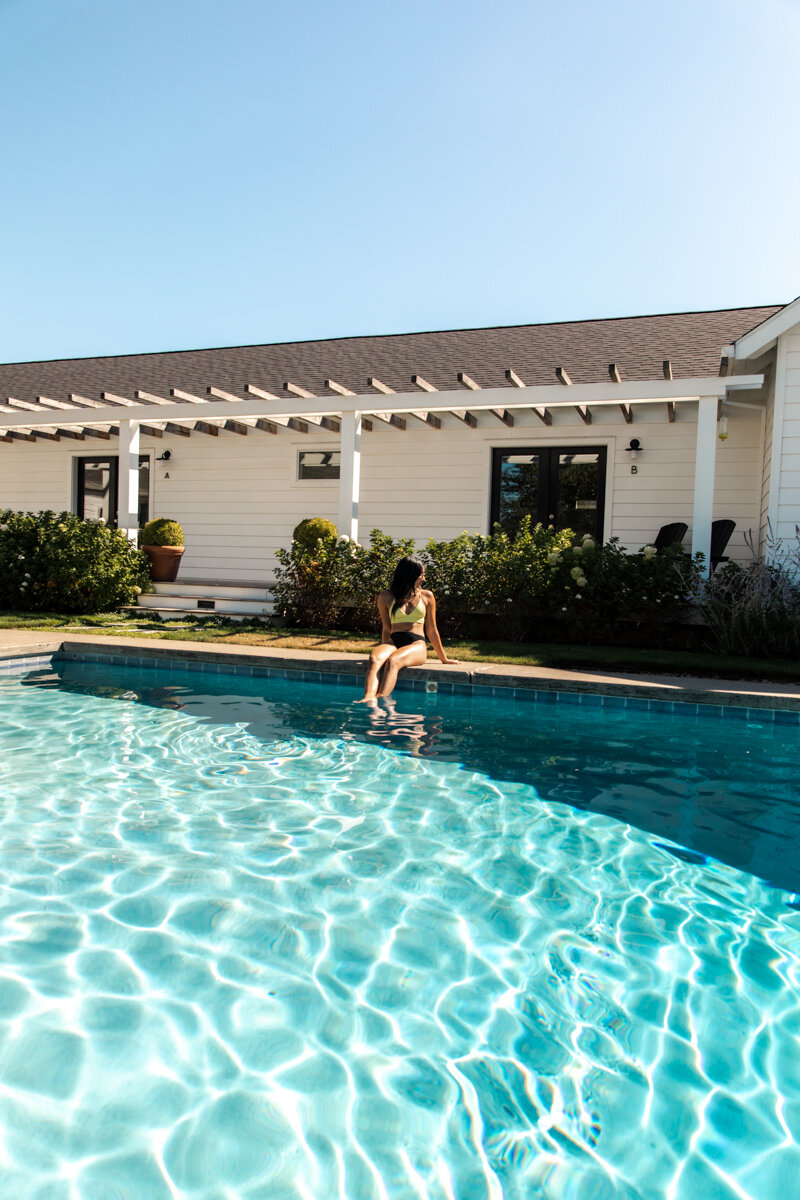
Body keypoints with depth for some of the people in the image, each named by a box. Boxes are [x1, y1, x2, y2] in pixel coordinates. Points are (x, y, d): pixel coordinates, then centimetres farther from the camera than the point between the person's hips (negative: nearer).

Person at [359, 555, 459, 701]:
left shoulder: (427, 596, 14)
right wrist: (386, 651, 20)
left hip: (417, 645, -1)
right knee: (374, 659, -35)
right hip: (393, 642, 1)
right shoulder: (386, 597, 13)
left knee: (393, 661, -36)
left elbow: (431, 630, 19)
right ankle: (369, 699, -56)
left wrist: (443, 658, 22)